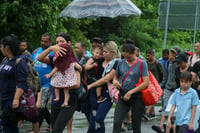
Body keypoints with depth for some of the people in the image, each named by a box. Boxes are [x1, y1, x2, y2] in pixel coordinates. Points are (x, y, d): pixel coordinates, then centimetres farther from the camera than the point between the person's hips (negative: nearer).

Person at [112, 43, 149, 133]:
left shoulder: (142, 63, -4)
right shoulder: (121, 63, 7)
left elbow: (146, 83, -12)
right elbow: (116, 77, 21)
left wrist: (130, 92, -15)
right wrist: (115, 81, -5)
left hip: (137, 97, -3)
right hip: (123, 96, 3)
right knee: (116, 123, -13)